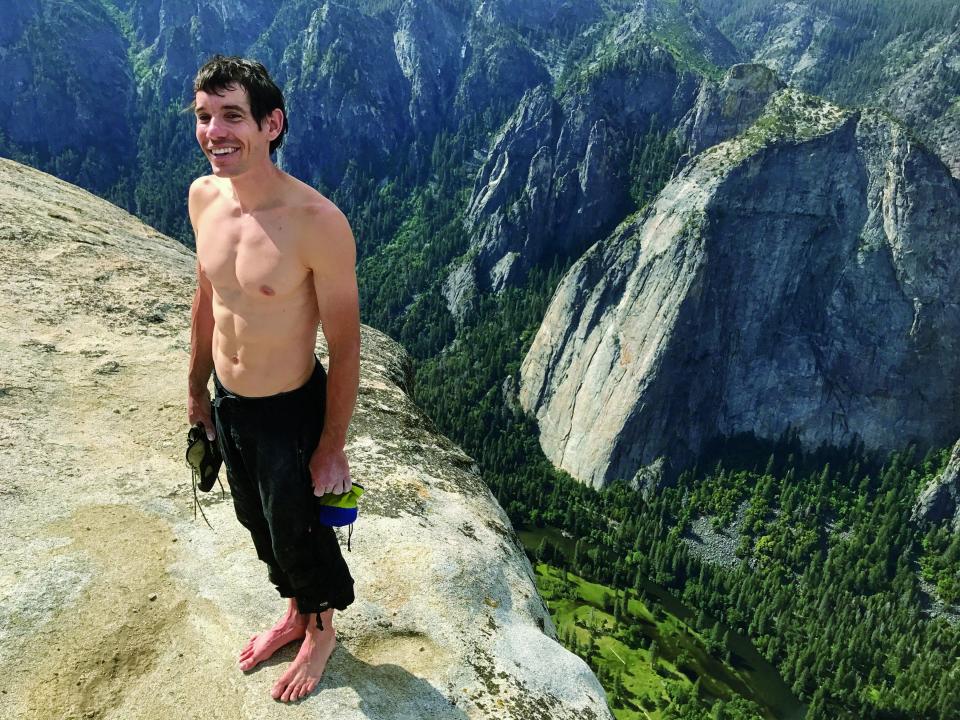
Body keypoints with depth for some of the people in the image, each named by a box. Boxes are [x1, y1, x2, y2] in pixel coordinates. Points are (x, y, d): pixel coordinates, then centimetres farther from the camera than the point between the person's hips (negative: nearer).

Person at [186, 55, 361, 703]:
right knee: (258, 523, 26)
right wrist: (198, 388, 16)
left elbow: (345, 344, -19)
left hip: (289, 413, -6)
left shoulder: (318, 222, -27)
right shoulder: (203, 196, -6)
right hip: (227, 405, 7)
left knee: (298, 532, 16)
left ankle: (321, 631, 47)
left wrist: (332, 448, -13)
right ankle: (294, 613, 55)